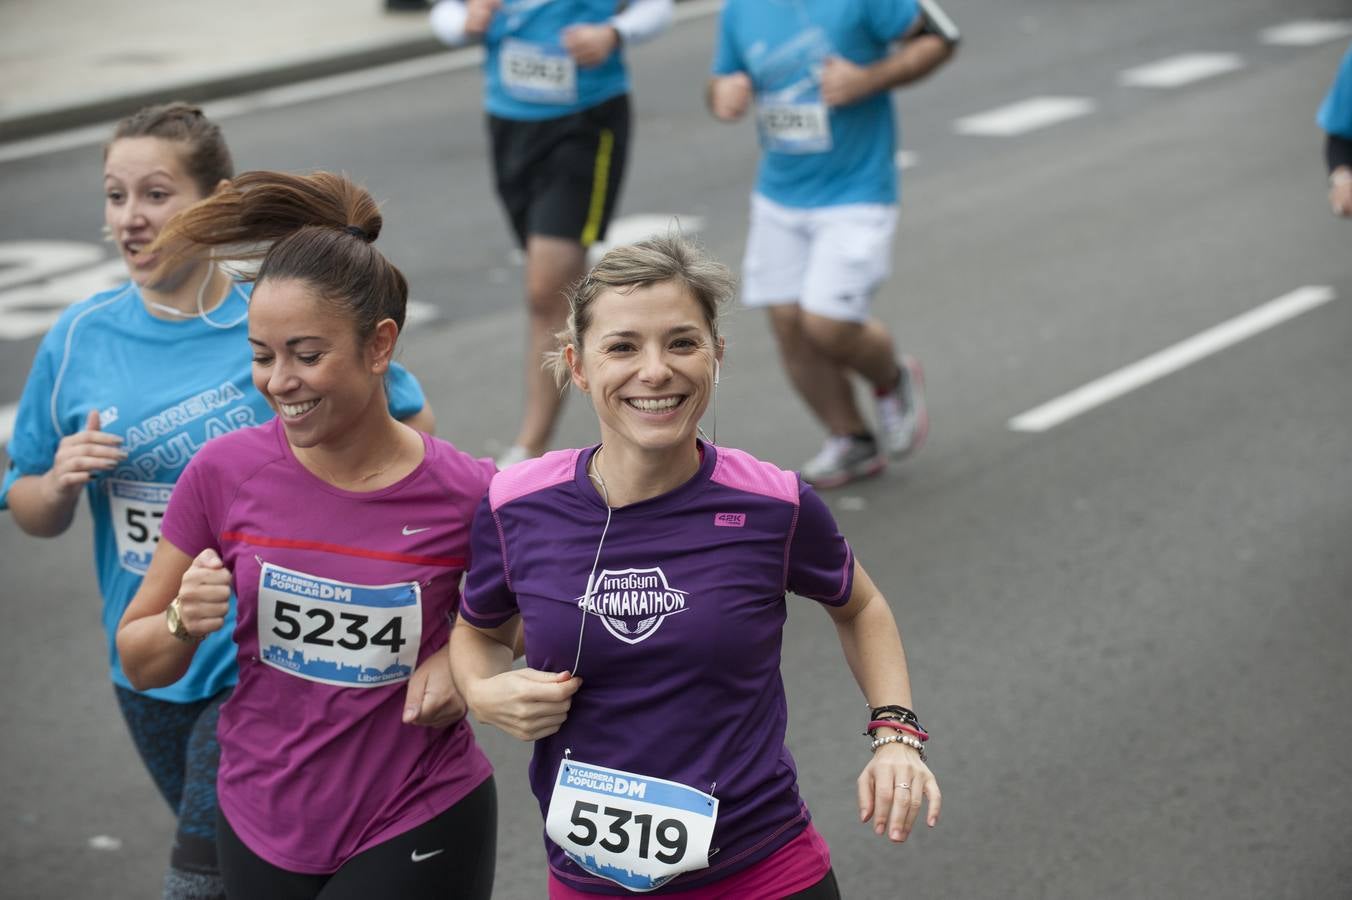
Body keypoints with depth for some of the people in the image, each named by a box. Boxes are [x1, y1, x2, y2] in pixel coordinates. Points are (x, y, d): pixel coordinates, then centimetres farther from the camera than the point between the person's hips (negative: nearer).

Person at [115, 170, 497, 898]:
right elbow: (140, 663, 1)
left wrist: (466, 657, -13)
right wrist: (186, 621, -20)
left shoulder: (467, 496, -14)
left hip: (418, 833, -3)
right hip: (262, 830, 3)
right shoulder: (225, 473, -9)